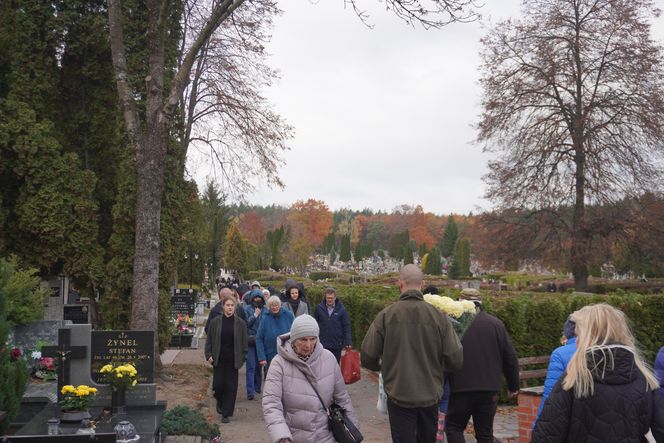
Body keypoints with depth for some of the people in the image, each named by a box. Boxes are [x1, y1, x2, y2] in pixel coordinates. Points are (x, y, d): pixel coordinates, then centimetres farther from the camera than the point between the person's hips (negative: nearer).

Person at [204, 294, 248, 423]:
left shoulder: (240, 323, 0)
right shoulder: (215, 321, 1)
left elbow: (244, 343, 4)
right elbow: (209, 340, 6)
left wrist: (242, 358, -1)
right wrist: (208, 355, -3)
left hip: (233, 360, 0)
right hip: (219, 359, 0)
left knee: (231, 387, 2)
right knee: (218, 385, -1)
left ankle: (226, 414, 13)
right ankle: (220, 402, 32)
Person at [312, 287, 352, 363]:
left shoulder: (341, 309, -3)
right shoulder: (319, 308, -2)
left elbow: (346, 326, -1)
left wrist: (348, 342, -7)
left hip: (337, 345, 0)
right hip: (322, 344, 0)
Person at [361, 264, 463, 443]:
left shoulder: (386, 315, -12)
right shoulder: (438, 316, -10)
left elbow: (367, 358, -9)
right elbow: (455, 360, -8)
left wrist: (383, 366, 14)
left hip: (398, 396, -2)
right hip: (430, 396, 2)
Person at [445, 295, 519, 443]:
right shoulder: (496, 324, 3)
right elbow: (510, 358, 5)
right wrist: (513, 386, 15)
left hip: (462, 388, -3)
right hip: (490, 390, 3)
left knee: (453, 426, 12)